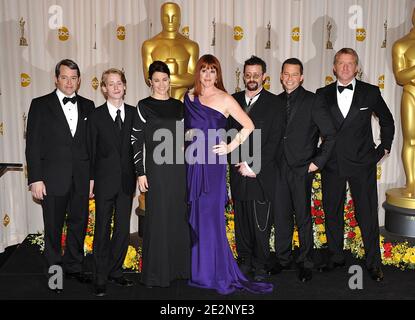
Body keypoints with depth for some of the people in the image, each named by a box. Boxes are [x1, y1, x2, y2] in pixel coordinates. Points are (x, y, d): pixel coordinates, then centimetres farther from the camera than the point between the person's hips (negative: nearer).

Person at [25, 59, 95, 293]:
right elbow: (33, 144, -4)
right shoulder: (41, 105, -1)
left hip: (81, 179, 3)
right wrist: (35, 179, -10)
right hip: (53, 179, -3)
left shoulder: (88, 106, 7)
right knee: (53, 228, 9)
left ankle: (74, 267, 31)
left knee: (79, 224, 13)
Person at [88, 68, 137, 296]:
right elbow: (91, 150, -1)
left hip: (127, 179, 3)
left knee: (123, 228, 9)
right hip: (105, 180, -2)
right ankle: (101, 278, 14)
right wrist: (90, 180, -5)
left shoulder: (133, 113, 5)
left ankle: (115, 271, 24)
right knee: (103, 228, 4)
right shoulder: (96, 115, -2)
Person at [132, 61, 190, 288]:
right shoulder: (143, 106, -3)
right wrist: (140, 173, -9)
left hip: (179, 167, 5)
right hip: (156, 168, -4)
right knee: (158, 218, 0)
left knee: (179, 216, 10)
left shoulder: (179, 106, 10)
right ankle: (156, 272, 13)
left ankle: (179, 265, 25)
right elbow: (136, 141, -5)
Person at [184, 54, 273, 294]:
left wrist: (231, 147, -5)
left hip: (213, 164, -4)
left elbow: (249, 126, -1)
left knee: (211, 215, -3)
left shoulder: (225, 99, -1)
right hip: (193, 162, 4)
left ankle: (218, 273, 9)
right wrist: (186, 141, 5)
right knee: (194, 216, 7)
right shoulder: (190, 99, 11)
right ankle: (197, 269, 20)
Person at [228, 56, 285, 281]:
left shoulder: (274, 104, 0)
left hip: (262, 174, -3)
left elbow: (274, 142, -6)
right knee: (241, 220, 10)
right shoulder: (233, 100, 11)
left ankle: (260, 265, 13)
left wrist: (254, 167, -12)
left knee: (261, 222, 0)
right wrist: (239, 162, -5)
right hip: (239, 171, 3)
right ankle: (244, 260, 24)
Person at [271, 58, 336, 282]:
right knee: (281, 216, 10)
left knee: (303, 218, 2)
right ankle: (283, 259, 24)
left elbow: (330, 134, -5)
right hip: (279, 169, 4)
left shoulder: (313, 101, -4)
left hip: (302, 170, -4)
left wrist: (318, 162, -8)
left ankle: (305, 263, 16)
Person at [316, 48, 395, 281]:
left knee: (368, 214, 1)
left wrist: (385, 147, 10)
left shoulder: (371, 92, 1)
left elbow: (387, 120, 14)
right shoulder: (323, 94, 4)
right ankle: (336, 257, 27)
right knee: (332, 213, 11)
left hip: (362, 164, -2)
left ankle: (374, 262, 15)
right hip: (332, 164, 2)